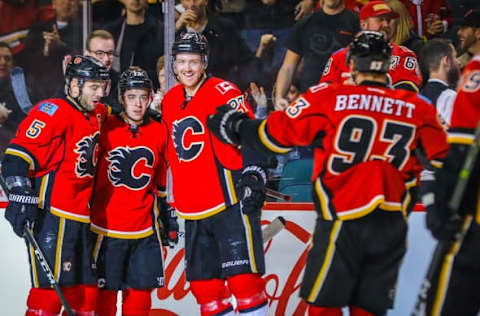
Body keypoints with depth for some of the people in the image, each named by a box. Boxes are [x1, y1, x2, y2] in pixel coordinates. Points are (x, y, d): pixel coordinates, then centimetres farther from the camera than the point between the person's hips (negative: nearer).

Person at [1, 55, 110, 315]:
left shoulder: (97, 115, 16)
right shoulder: (54, 111, -10)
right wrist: (21, 196, -27)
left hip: (82, 218, 9)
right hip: (52, 216, -9)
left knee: (85, 293, 10)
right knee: (51, 288, -12)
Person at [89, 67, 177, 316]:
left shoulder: (159, 132, 6)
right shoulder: (105, 128, -6)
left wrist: (170, 220, 17)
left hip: (144, 229, 3)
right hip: (107, 227, -3)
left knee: (141, 290, 7)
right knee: (104, 294, 0)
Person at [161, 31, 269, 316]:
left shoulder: (223, 93, -7)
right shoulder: (169, 102, 15)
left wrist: (254, 178, -19)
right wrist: (173, 204, 25)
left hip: (230, 203, -7)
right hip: (193, 211, 7)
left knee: (243, 277, -11)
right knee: (203, 283, 9)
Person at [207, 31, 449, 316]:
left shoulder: (330, 98, -4)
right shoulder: (416, 108, 4)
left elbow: (276, 134, 1)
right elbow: (442, 158, 11)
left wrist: (235, 127, 17)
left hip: (344, 220, -3)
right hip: (393, 225, 3)